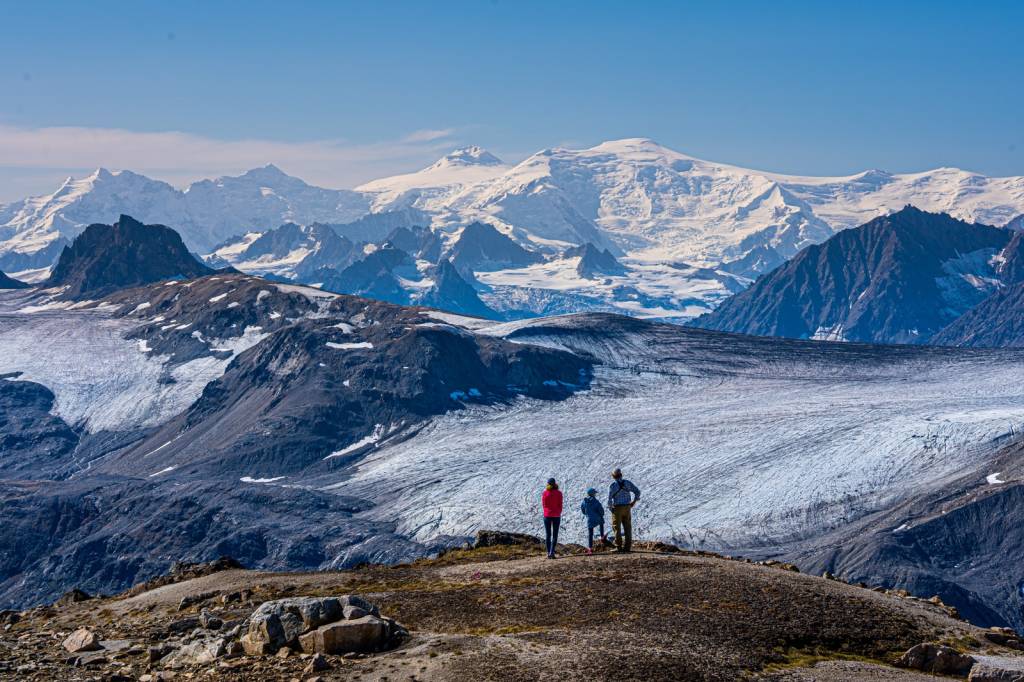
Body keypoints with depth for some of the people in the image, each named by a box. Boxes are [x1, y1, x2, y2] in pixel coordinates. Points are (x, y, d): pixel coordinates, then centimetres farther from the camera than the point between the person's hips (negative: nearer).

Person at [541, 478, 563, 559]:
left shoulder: (544, 493, -4)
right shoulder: (558, 493, -7)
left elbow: (543, 505, 1)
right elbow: (560, 505, -2)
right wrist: (559, 513, 10)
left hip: (547, 515, 1)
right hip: (556, 515, -1)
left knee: (548, 535, 11)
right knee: (555, 535, 4)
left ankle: (549, 553, 7)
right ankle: (552, 552, -11)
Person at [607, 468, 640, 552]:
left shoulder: (613, 485, -11)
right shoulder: (627, 483, 3)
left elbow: (609, 498, -16)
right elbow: (637, 491, 4)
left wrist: (610, 506, 0)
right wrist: (634, 501, 10)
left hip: (617, 508, -4)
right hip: (627, 508, 4)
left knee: (617, 528, 1)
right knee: (627, 527, 8)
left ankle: (618, 547, -1)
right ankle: (627, 546, 6)